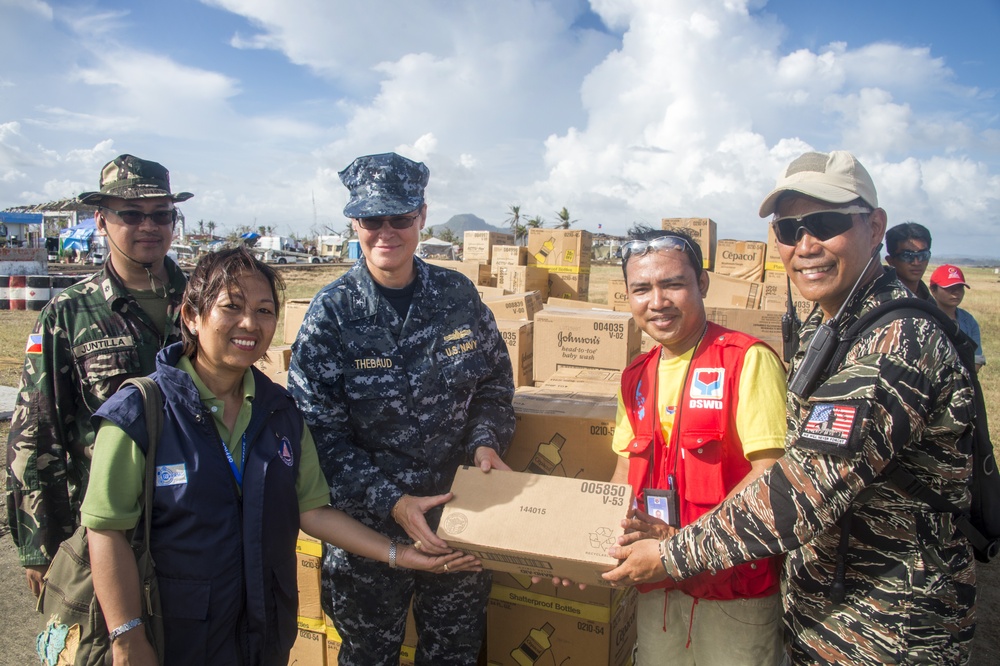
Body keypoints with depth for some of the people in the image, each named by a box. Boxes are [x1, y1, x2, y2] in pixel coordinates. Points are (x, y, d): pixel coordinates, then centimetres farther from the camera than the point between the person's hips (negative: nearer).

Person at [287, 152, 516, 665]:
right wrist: (392, 502, -22)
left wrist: (485, 441, -11)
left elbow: (495, 384, 7)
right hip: (368, 526, -2)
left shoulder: (458, 295, -4)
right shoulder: (332, 313, -13)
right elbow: (320, 434, -14)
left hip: (460, 517, 3)